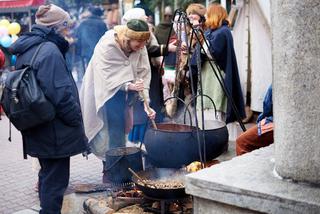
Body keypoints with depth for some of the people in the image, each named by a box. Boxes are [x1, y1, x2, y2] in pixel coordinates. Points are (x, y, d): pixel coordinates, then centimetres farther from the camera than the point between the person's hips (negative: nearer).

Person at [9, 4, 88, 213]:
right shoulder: (50, 50, -20)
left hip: (38, 129, 9)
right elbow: (60, 94, -25)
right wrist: (76, 121, -13)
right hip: (55, 131, -9)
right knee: (55, 180, 2)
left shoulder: (26, 49, 10)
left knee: (48, 174, 22)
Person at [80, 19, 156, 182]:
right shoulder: (107, 46, -26)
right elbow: (108, 78, -27)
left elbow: (143, 74, -13)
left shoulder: (140, 48, -11)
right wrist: (129, 86, -40)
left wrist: (145, 102, -23)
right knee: (113, 129, -10)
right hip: (104, 91, -5)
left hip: (123, 92, 5)